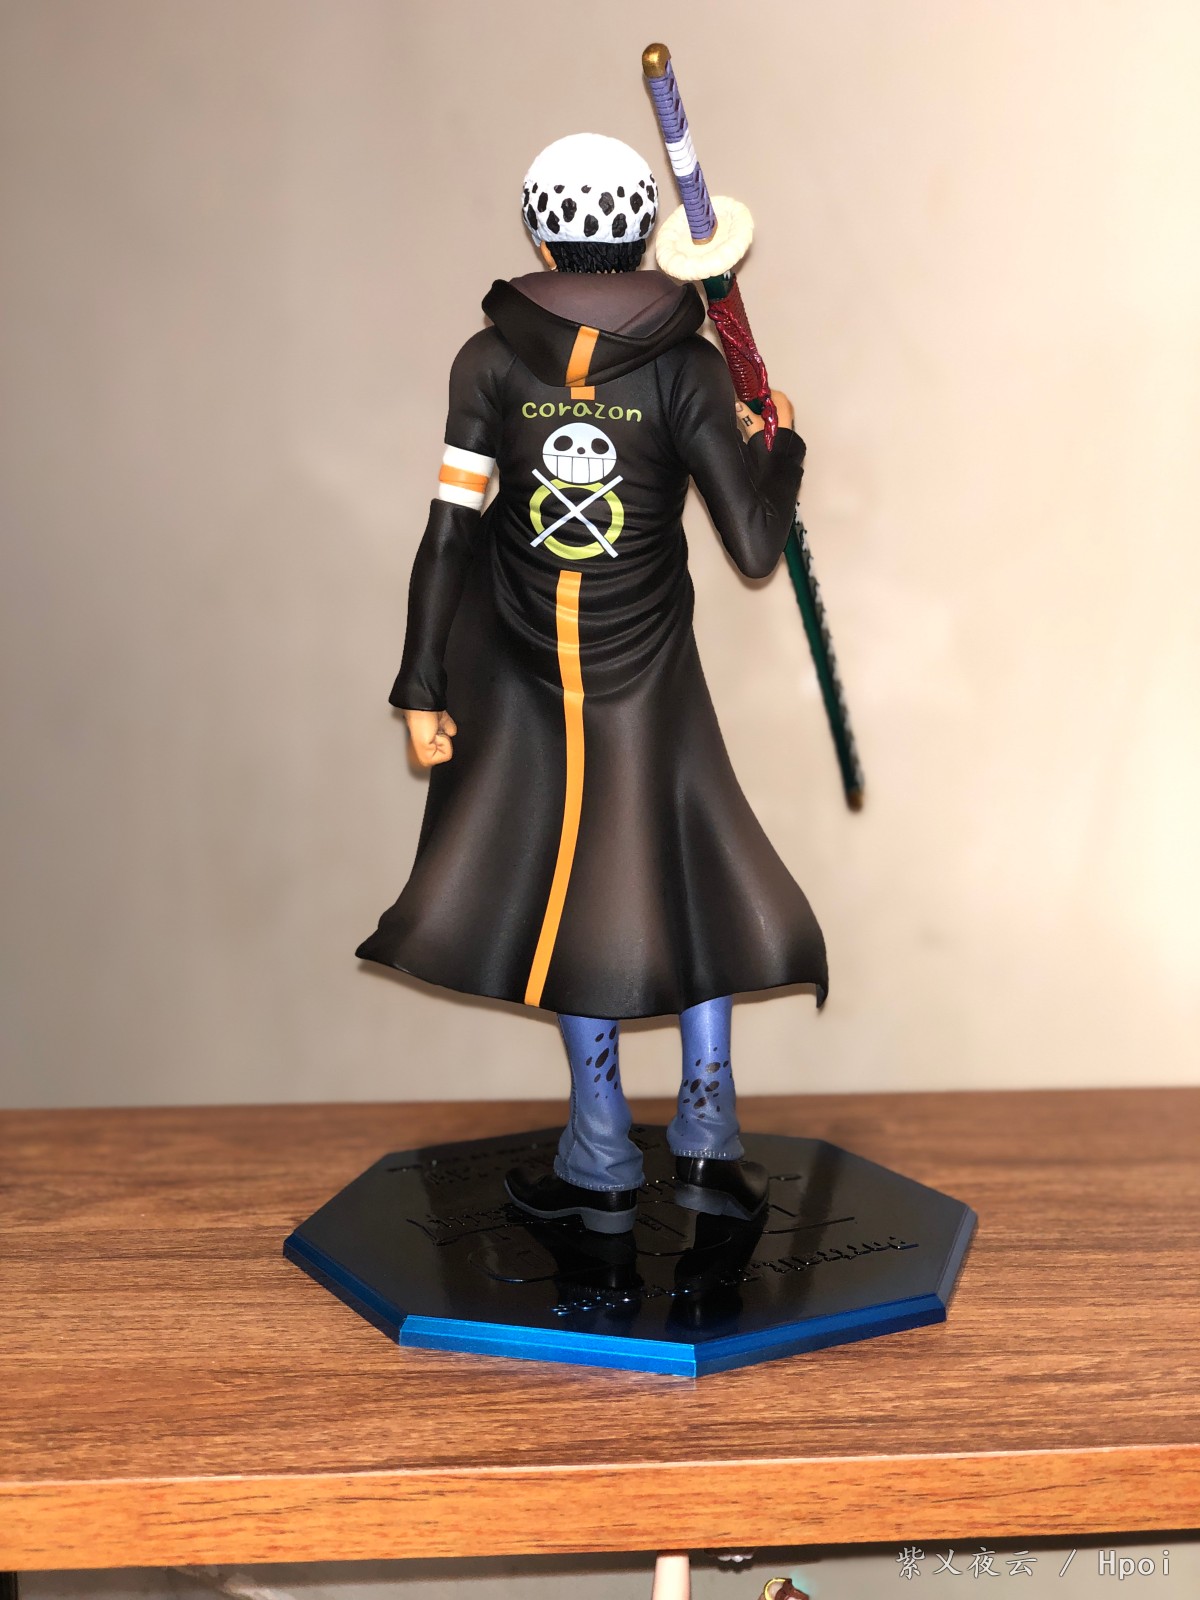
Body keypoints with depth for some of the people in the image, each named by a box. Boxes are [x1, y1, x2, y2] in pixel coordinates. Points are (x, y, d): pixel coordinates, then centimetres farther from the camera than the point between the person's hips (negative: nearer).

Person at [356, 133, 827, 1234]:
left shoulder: (490, 361, -6)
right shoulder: (686, 367, -9)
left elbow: (449, 534, -8)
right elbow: (754, 548, -10)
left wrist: (422, 689, -3)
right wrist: (780, 445, 10)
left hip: (526, 672, 1)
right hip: (648, 676, -1)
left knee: (568, 892, 12)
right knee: (693, 878, 16)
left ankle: (602, 1166, 17)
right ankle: (706, 1139, 13)